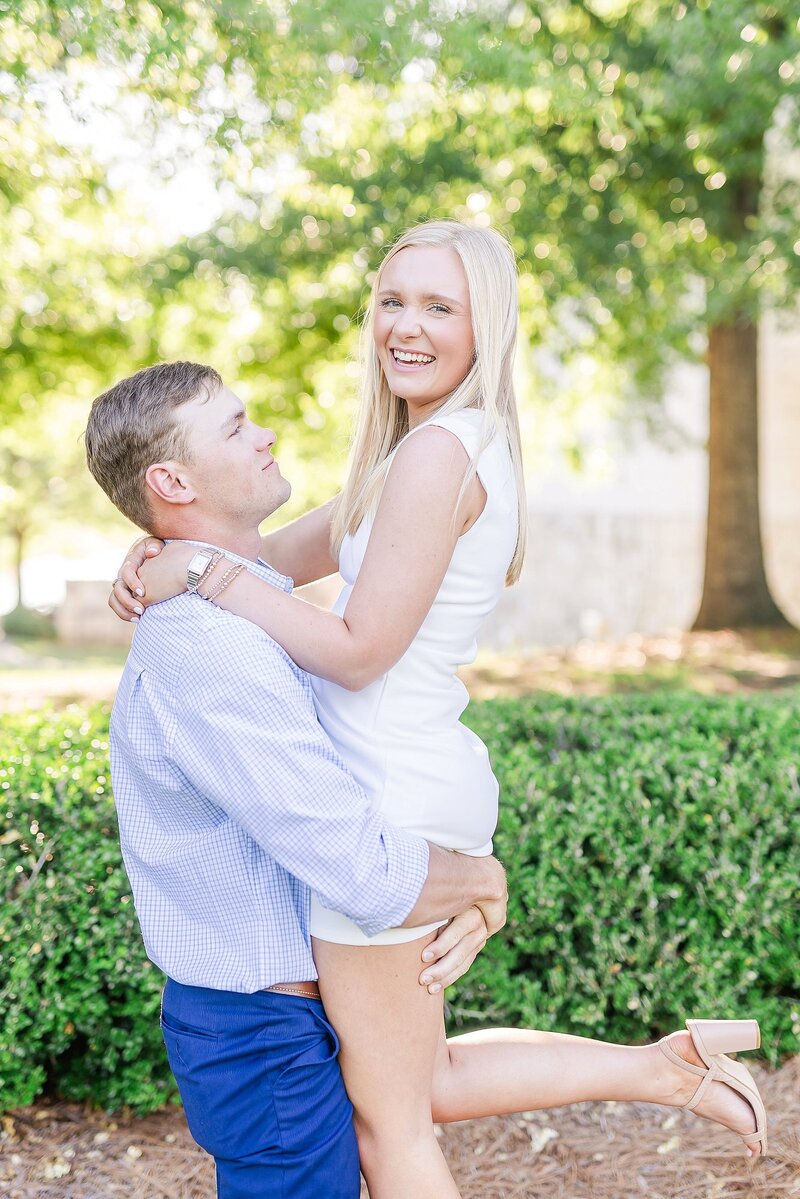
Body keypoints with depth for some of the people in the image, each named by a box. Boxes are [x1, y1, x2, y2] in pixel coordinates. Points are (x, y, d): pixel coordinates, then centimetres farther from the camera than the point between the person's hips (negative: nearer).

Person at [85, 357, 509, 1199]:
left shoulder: (257, 618, 6)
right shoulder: (205, 649, -27)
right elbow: (370, 874, -30)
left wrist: (466, 905, -8)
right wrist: (486, 881, -9)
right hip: (269, 1037, -9)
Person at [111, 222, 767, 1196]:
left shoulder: (439, 450, -18)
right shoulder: (473, 444, 11)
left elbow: (360, 650, -19)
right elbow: (300, 548, 13)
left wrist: (204, 573, -15)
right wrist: (167, 553, -2)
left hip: (389, 801, -10)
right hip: (440, 779, 10)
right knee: (420, 1085, 24)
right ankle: (664, 1064, 21)